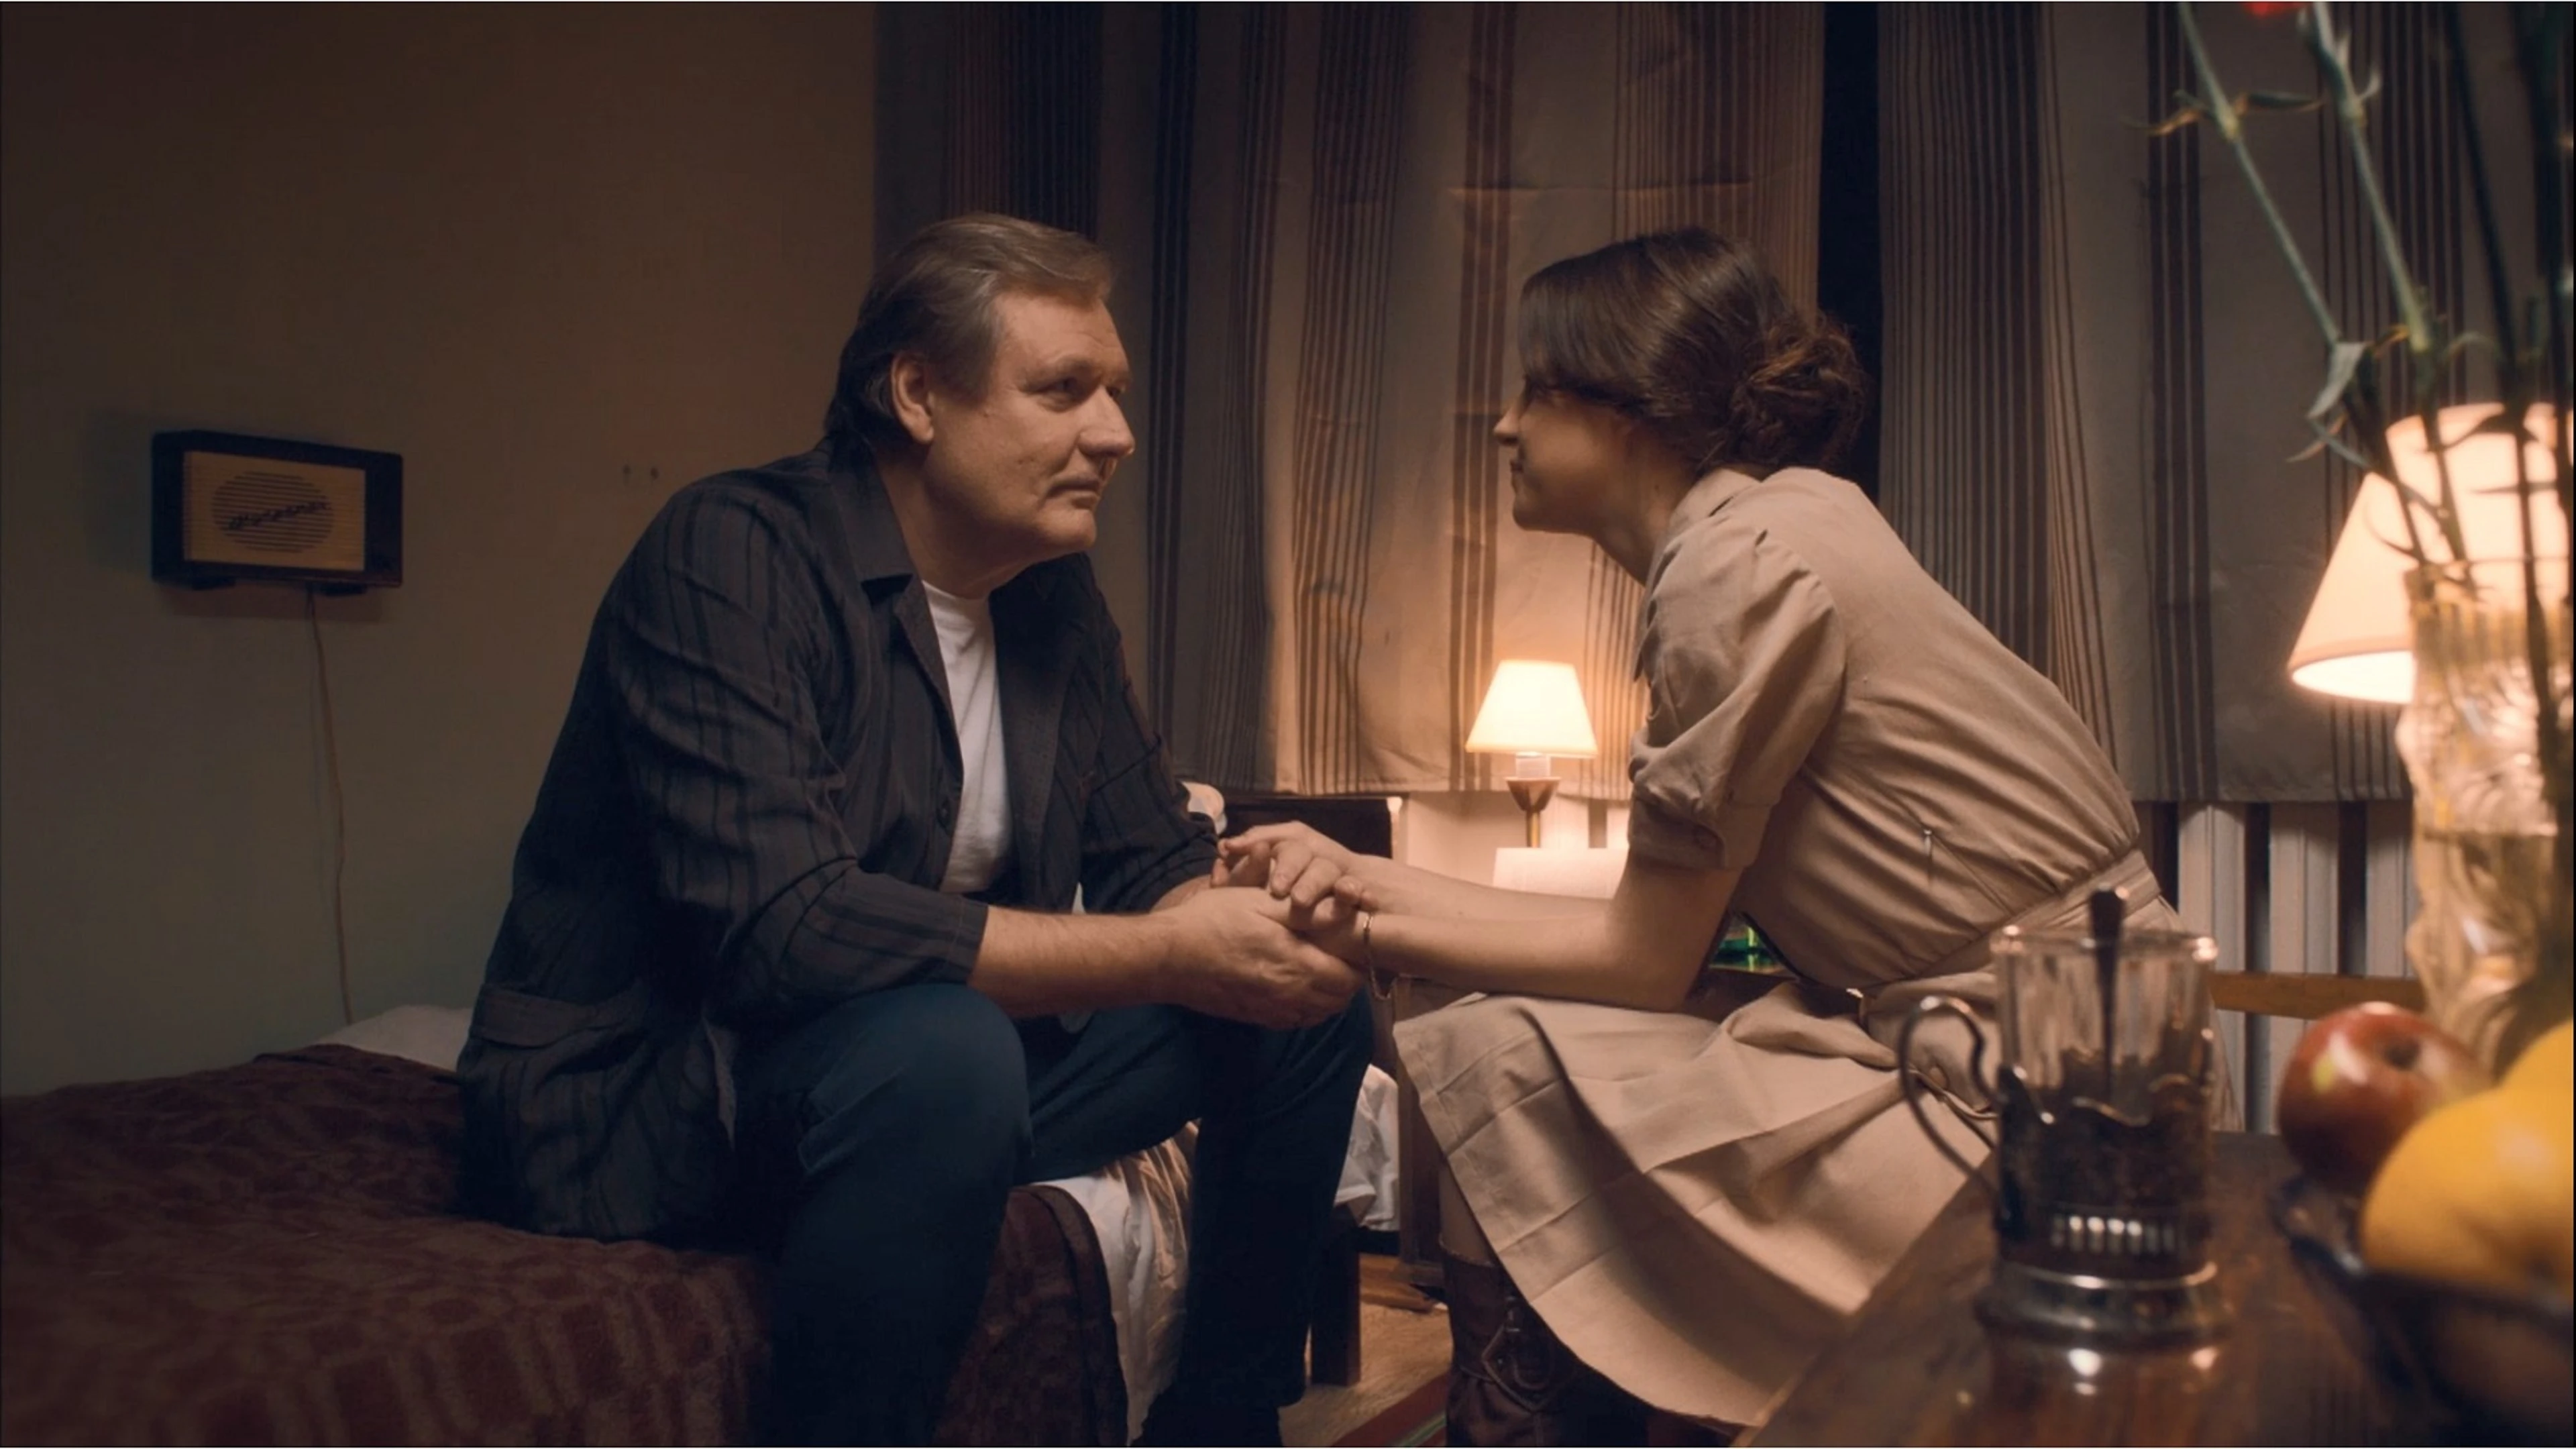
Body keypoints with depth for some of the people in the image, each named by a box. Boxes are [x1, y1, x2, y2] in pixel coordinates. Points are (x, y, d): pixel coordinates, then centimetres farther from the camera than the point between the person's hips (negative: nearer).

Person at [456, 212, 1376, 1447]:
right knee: (942, 1049, -38)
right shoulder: (731, 557, -19)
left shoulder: (1054, 597, 4)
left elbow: (1155, 864, 8)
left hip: (923, 1065, 8)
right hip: (642, 1095, -7)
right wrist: (1170, 955, -29)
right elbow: (777, 927, -30)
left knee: (1309, 997, 0)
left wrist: (1251, 907, -18)